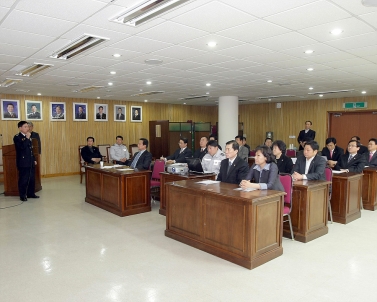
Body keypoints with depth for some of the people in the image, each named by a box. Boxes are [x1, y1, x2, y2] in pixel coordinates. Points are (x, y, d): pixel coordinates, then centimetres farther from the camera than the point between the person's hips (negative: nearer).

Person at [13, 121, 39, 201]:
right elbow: (22, 147, -25)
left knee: (32, 178, 10)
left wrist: (34, 159, 18)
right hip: (23, 163, -7)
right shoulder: (17, 137, -7)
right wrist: (27, 138, -18)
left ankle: (31, 193, 21)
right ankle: (22, 195, 7)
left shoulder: (28, 137, 16)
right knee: (23, 179, -2)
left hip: (31, 162, 7)